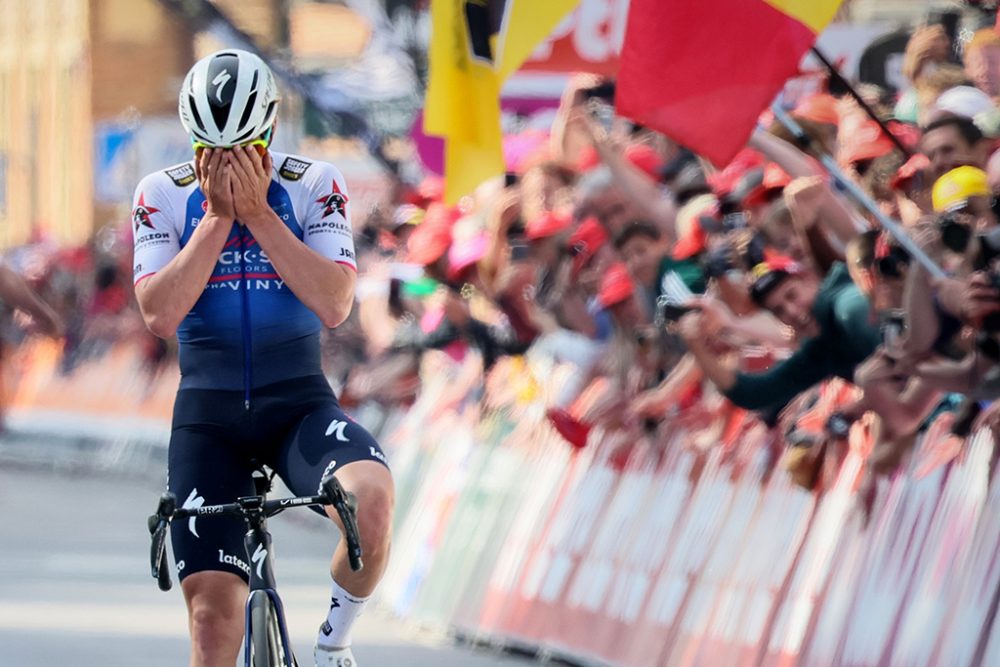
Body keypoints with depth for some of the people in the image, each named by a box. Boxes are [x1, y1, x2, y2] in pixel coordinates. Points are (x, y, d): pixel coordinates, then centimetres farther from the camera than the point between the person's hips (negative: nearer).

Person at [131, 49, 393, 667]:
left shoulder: (315, 185, -4)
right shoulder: (163, 194, -2)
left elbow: (335, 303, -17)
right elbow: (160, 313, -14)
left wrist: (258, 212, -21)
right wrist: (218, 216, -18)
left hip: (300, 403, -1)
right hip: (208, 413, 1)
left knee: (371, 499, -33)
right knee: (213, 615, -9)